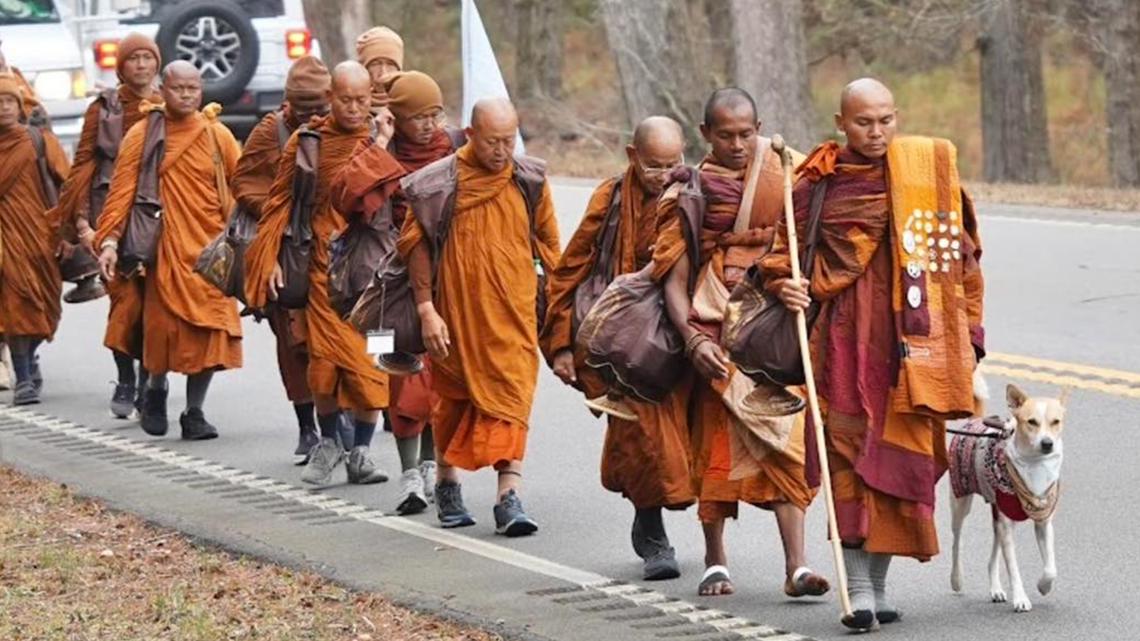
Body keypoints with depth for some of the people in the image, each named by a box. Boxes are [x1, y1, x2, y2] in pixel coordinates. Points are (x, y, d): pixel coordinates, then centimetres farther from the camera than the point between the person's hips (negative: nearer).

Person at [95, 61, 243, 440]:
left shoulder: (217, 136, 5)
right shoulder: (142, 136, 1)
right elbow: (121, 191, -3)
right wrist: (109, 240, -13)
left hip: (209, 249, 1)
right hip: (163, 248, -1)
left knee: (208, 330, -4)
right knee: (163, 325, 1)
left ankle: (195, 412, 7)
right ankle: (156, 390, 30)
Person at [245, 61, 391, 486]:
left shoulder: (384, 139, 6)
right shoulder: (307, 140, 5)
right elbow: (280, 200, 9)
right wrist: (270, 257, 4)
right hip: (324, 264, 0)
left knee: (369, 360, -2)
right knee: (325, 356, -3)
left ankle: (361, 450, 11)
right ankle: (327, 443, 18)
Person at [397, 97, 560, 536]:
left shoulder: (529, 181, 2)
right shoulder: (440, 183, -7)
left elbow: (548, 245, 11)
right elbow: (414, 244, -3)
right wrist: (426, 310, -8)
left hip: (513, 313, 1)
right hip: (457, 311, -1)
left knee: (511, 398, -10)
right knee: (454, 397, 13)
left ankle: (509, 498, -16)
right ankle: (448, 488, 31)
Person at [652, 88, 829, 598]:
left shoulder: (784, 174, 5)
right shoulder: (690, 193, 3)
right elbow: (673, 278, 0)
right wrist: (693, 339, -13)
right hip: (717, 331, 0)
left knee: (786, 443, -10)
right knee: (716, 442, 3)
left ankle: (797, 566, -15)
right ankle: (715, 561, 17)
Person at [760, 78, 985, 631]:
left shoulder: (928, 168, 5)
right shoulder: (817, 184, 3)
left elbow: (960, 252, 10)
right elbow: (782, 252, 14)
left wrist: (966, 329, 6)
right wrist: (784, 284, -8)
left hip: (909, 337, 1)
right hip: (846, 337, -1)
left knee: (901, 455, 3)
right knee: (848, 455, -6)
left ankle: (879, 584, 15)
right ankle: (857, 590, -3)